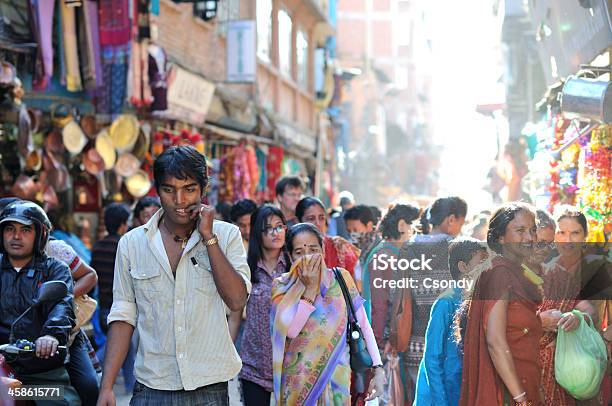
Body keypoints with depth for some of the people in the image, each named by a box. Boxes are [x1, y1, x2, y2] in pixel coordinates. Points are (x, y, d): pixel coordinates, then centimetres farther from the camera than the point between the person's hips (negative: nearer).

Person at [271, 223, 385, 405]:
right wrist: (310, 288, -16)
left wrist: (378, 369, -7)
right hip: (299, 381, -1)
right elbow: (290, 330, -16)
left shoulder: (341, 279, 1)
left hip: (337, 378, 1)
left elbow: (363, 326, 0)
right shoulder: (282, 287, -3)